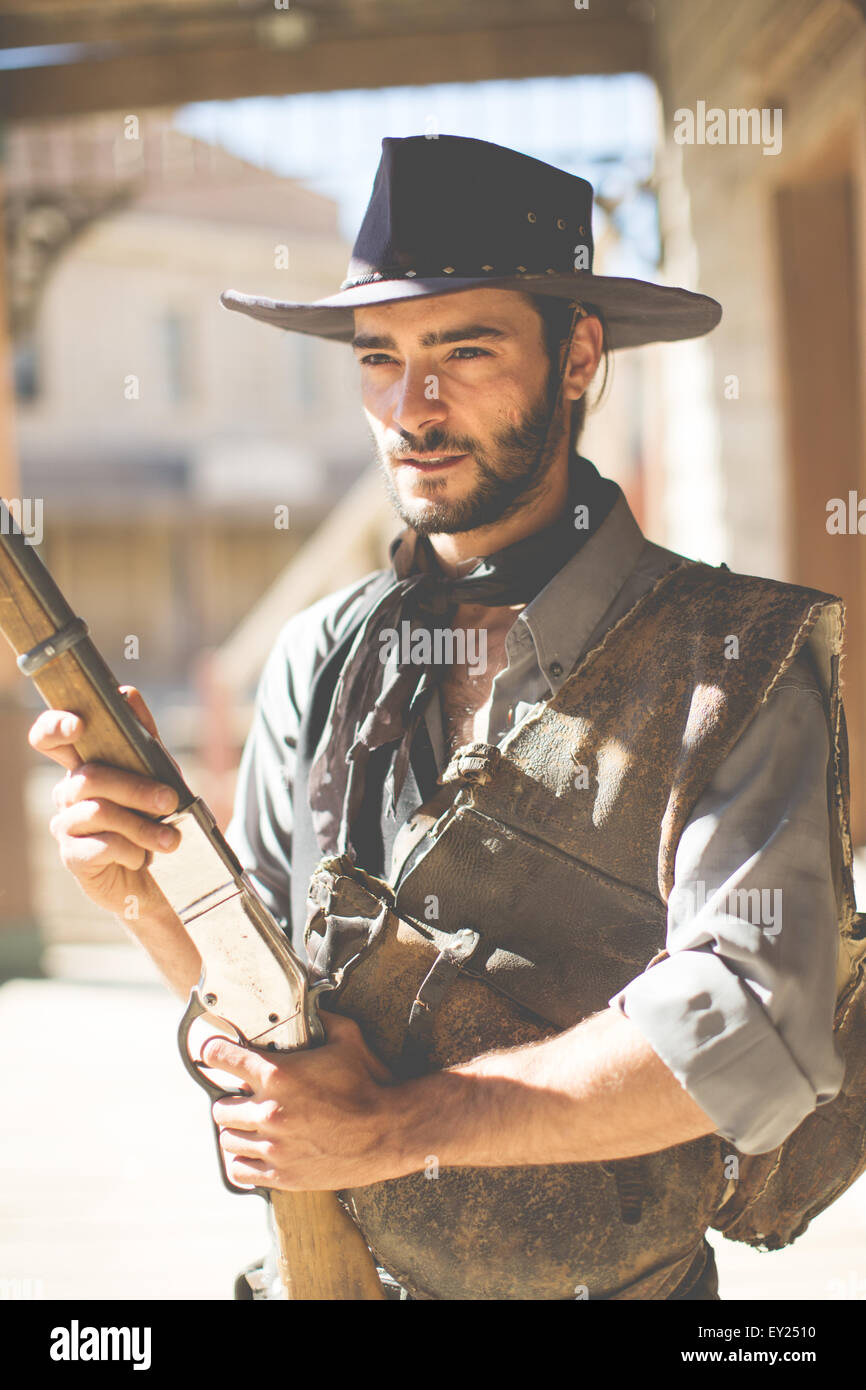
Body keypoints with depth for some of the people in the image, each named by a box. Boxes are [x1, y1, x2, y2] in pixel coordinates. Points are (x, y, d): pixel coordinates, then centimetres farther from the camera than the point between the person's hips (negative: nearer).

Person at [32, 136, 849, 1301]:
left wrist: (394, 1126, -24)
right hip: (331, 1271, 4)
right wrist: (150, 889, -17)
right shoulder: (322, 659, -1)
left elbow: (750, 1033, -24)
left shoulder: (729, 666, -14)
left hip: (613, 1281, -3)